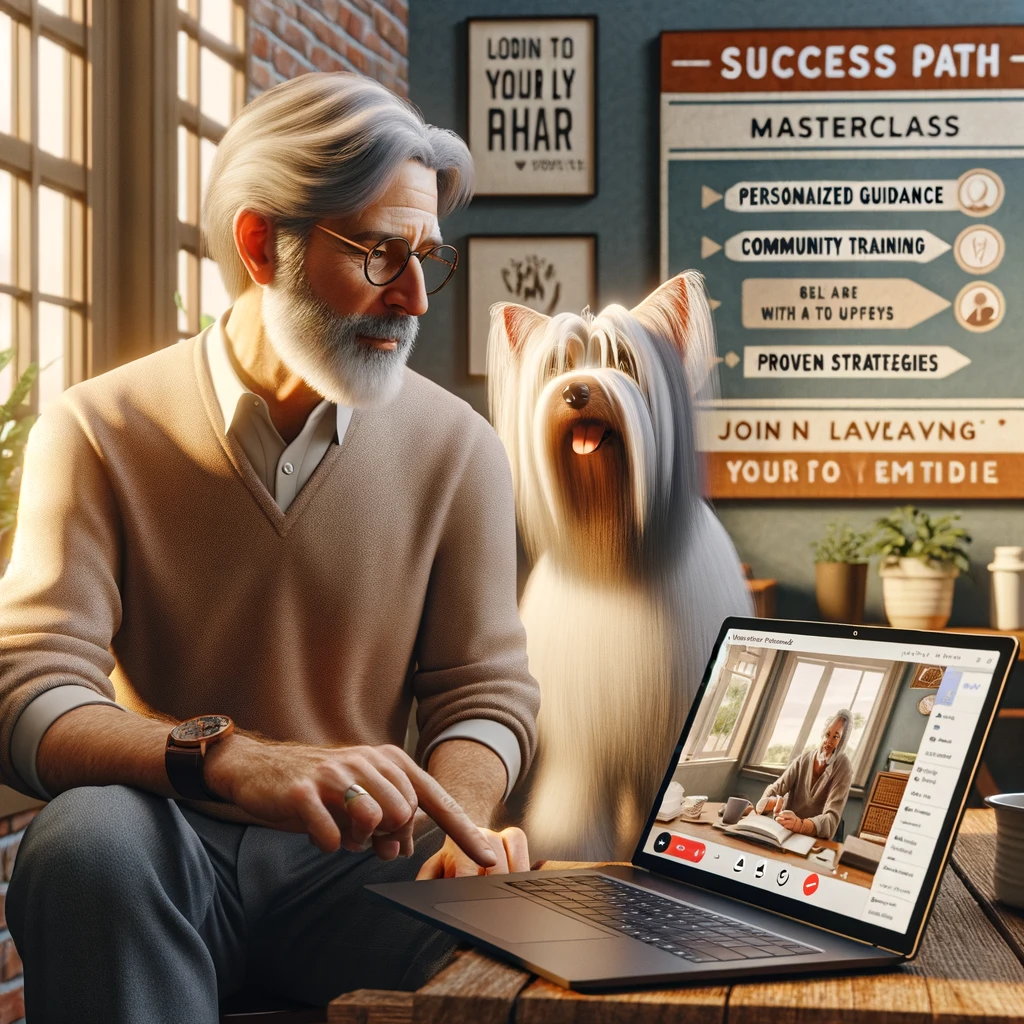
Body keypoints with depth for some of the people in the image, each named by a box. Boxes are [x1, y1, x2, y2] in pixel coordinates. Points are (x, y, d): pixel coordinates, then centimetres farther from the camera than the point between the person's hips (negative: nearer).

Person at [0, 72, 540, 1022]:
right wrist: (225, 757, -35)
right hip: (163, 855, 0)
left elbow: (484, 691, 5)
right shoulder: (98, 431, -5)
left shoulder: (457, 446, 2)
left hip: (353, 866, 1)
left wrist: (459, 814, -20)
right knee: (88, 834, -34)